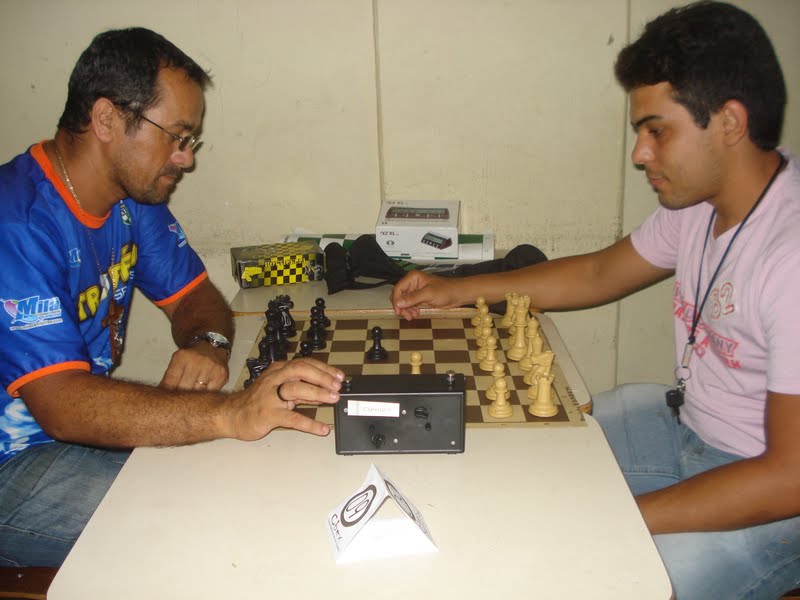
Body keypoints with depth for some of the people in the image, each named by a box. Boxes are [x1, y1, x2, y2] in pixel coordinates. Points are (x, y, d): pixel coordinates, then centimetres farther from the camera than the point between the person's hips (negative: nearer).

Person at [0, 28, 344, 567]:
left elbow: (194, 295, 9)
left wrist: (209, 344, -17)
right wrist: (231, 413, -46)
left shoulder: (135, 195, 1)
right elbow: (62, 406, -35)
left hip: (89, 421, 8)